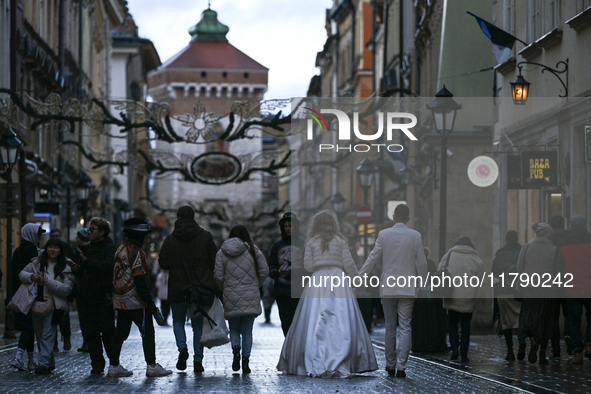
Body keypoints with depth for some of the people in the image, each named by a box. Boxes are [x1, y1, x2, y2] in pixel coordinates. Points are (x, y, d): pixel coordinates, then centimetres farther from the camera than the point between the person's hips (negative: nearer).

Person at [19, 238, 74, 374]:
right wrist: (31, 277, -12)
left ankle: (44, 364, -16)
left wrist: (48, 282, -18)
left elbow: (66, 289, -11)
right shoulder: (37, 262, 7)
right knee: (39, 336, 9)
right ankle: (50, 363, 22)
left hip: (54, 305, -4)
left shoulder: (65, 268, -3)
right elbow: (22, 273, 10)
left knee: (48, 335, -14)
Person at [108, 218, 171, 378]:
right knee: (148, 332, -1)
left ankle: (114, 366, 13)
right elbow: (140, 280, -21)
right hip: (135, 301, -9)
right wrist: (151, 304, -19)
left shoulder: (121, 249, 13)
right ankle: (152, 366, 1)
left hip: (120, 301, 9)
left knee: (120, 333, 12)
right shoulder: (135, 252, -16)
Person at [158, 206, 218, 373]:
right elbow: (214, 261, -1)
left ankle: (182, 348, -12)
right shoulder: (205, 236, -1)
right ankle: (198, 361, 2)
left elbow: (163, 263, 0)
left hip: (178, 288, -1)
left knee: (178, 320, 14)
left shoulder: (170, 240, -2)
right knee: (198, 324, 8)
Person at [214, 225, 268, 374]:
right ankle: (246, 359, -3)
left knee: (234, 328, 14)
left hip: (231, 297, 0)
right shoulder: (253, 250, 2)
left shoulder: (221, 253, 3)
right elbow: (264, 271, 1)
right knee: (247, 330, 7)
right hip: (250, 297, 0)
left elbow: (218, 276, 0)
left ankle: (235, 348, -14)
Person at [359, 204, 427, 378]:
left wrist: (361, 275, 12)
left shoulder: (383, 234, -5)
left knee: (390, 328, 11)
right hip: (408, 289, -1)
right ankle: (401, 367, -5)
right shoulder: (415, 236, -4)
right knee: (405, 328, 1)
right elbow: (421, 262, 1)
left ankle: (390, 365, 17)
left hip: (388, 288, 1)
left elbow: (373, 257, 0)